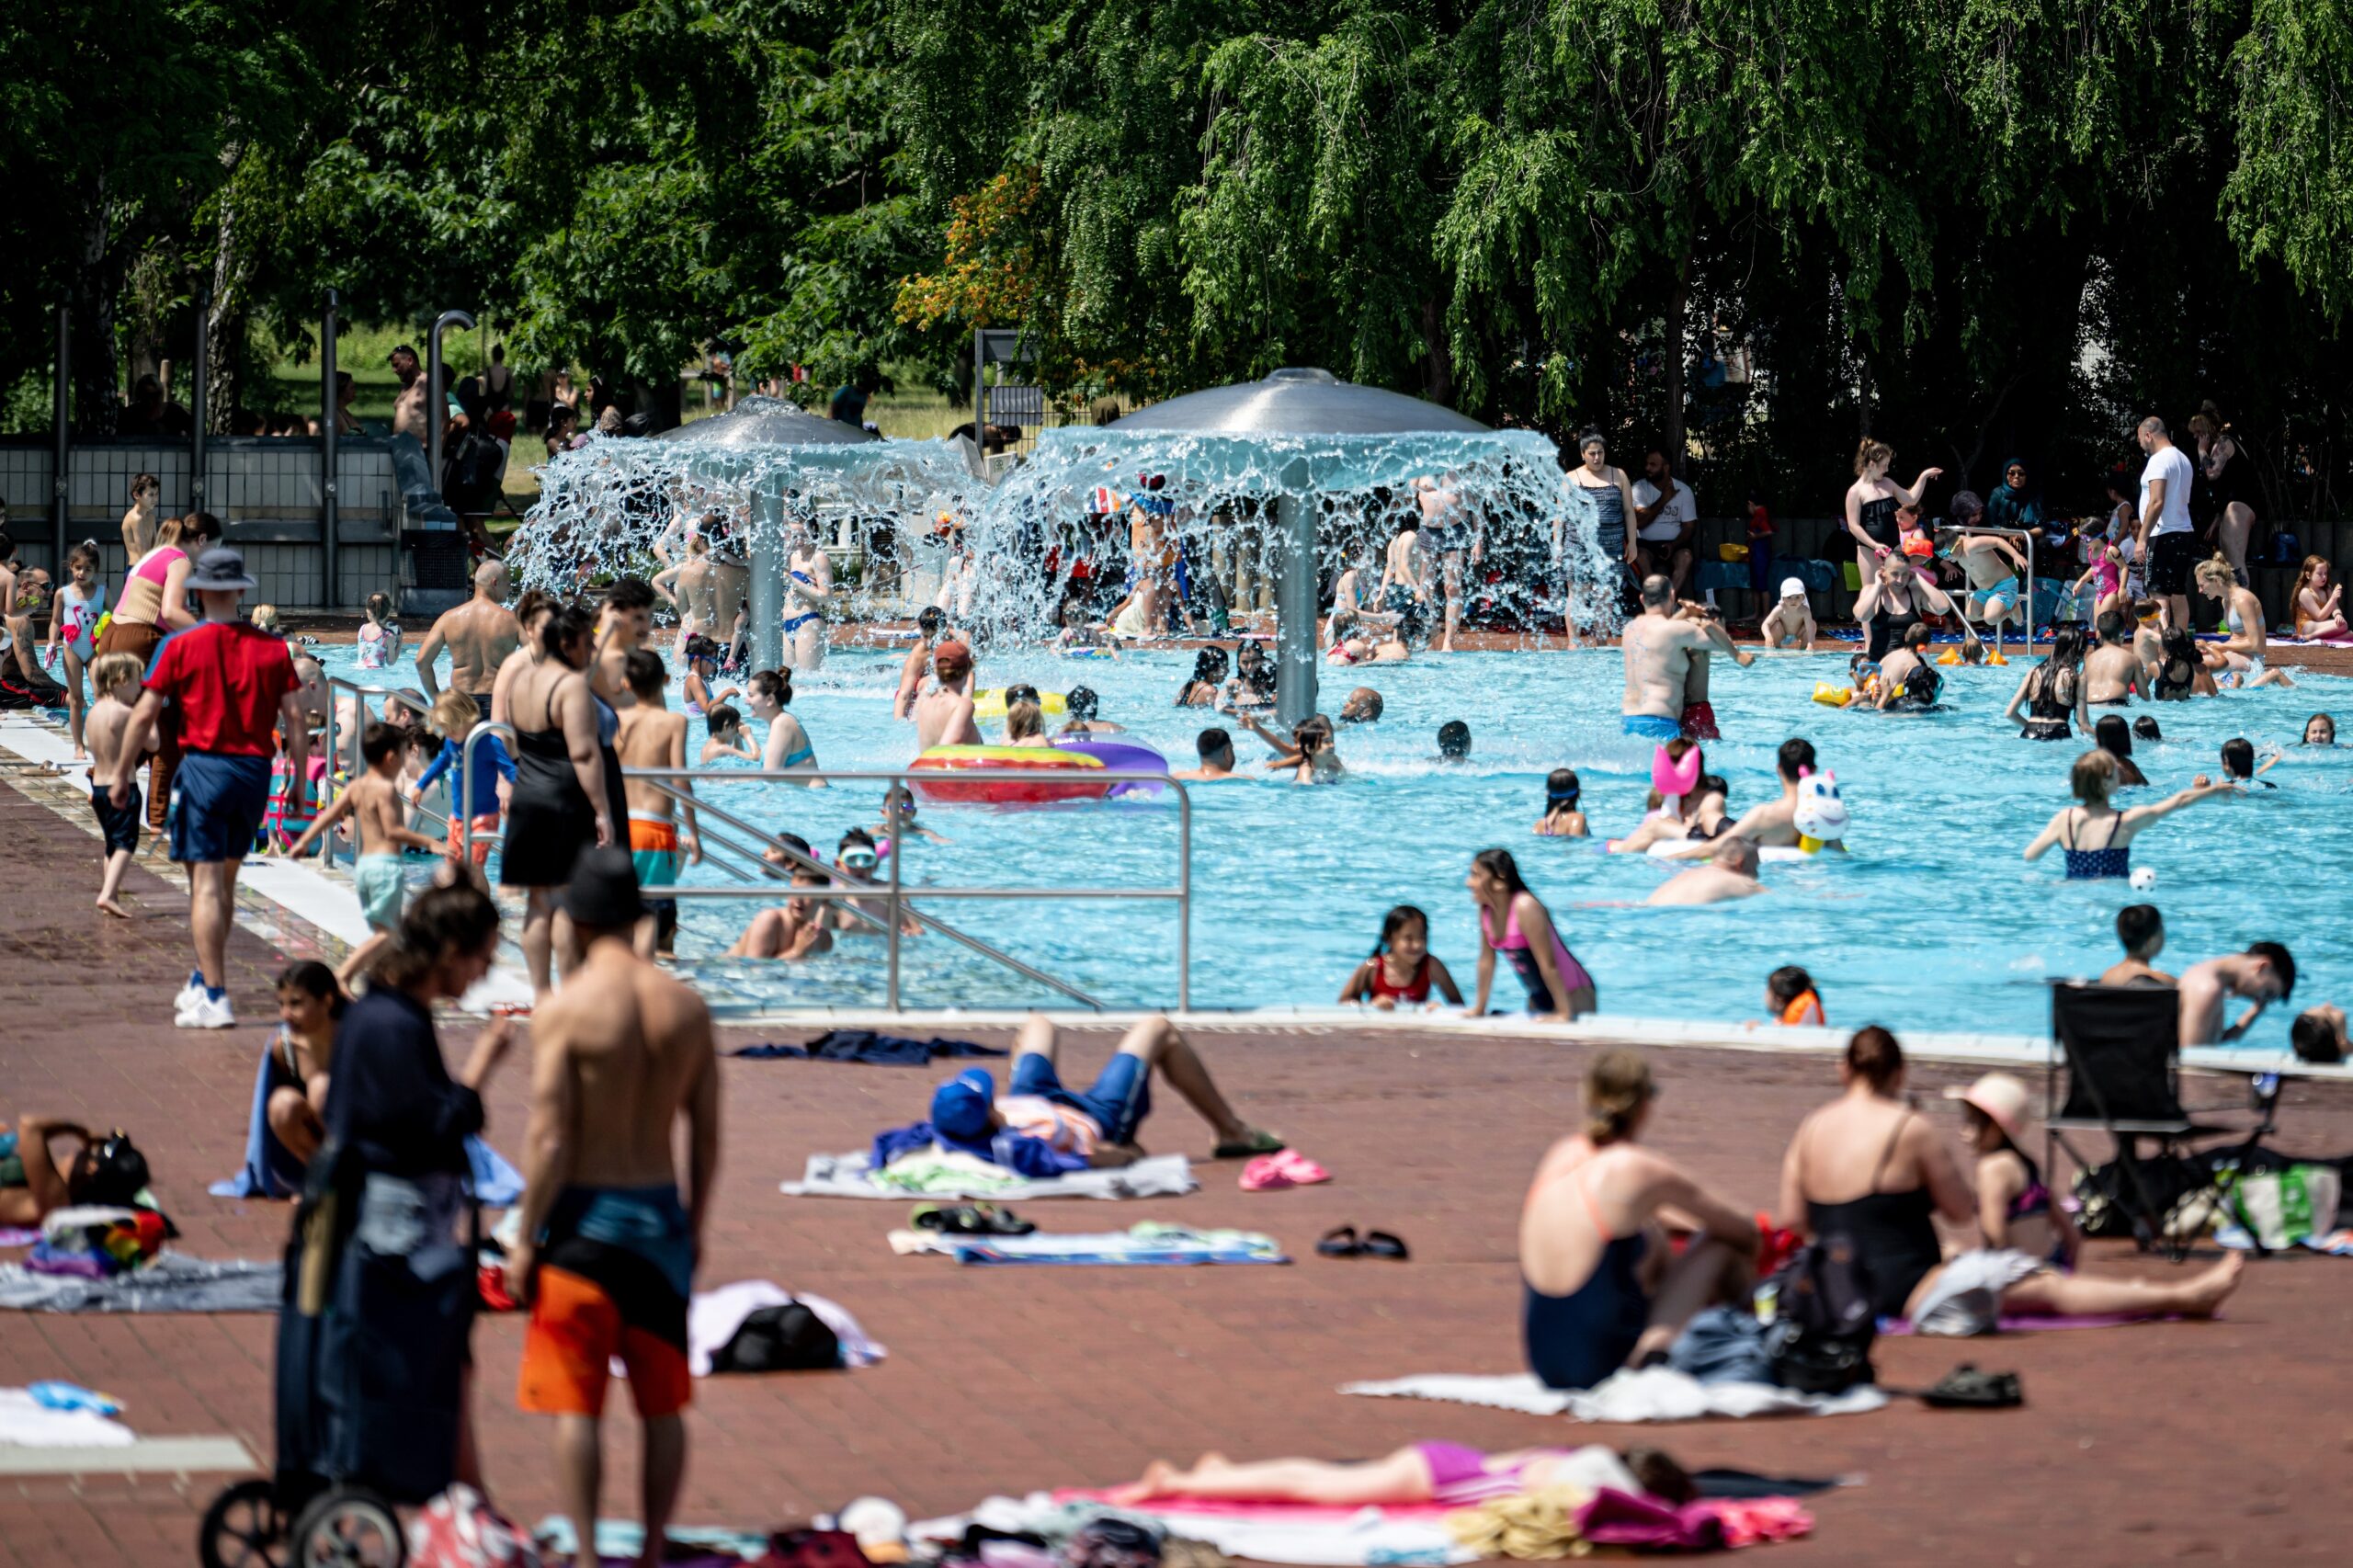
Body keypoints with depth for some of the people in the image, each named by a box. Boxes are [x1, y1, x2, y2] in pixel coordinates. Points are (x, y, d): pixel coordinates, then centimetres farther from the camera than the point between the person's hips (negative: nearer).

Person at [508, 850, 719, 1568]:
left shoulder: (564, 1011, -13)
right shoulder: (686, 1007, 0)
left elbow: (549, 1141, -15)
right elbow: (706, 1136, 5)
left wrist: (526, 1241, -8)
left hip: (584, 1217, -4)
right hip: (661, 1214, 4)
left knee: (576, 1407, 2)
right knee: (662, 1405, 13)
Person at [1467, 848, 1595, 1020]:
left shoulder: (1525, 908, -24)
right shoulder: (1486, 909, -3)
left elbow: (1548, 964, -24)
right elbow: (1486, 960, 7)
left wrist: (1564, 1013, -24)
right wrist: (1479, 1009, 10)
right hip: (1539, 1000, 7)